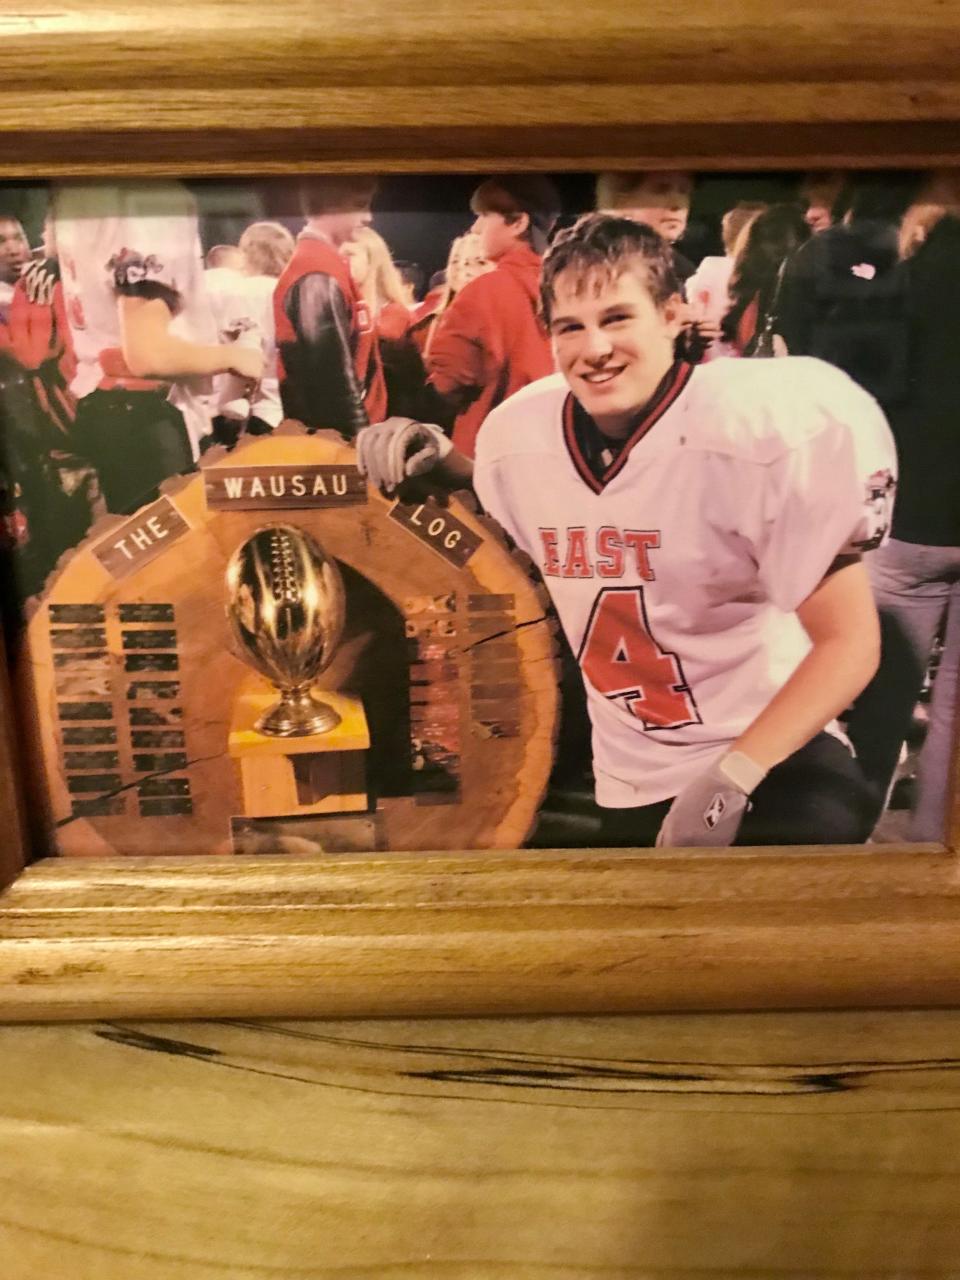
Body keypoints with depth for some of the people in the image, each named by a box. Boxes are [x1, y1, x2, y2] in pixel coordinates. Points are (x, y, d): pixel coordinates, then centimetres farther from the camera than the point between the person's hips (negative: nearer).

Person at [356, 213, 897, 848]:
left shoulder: (761, 431, -20)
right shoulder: (516, 434, -7)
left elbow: (850, 644, -16)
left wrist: (729, 778, -23)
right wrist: (440, 458, 0)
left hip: (778, 750, -4)